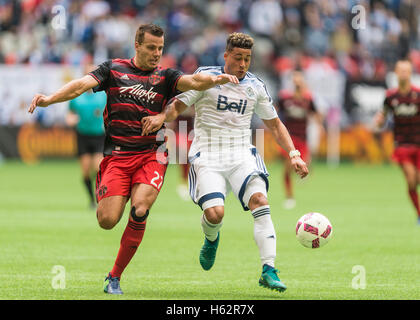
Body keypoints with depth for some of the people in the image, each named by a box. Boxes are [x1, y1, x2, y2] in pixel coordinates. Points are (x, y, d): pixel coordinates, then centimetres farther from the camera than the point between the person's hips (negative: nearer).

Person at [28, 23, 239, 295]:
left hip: (151, 155, 0)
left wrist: (216, 79, -31)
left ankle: (115, 277, -6)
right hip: (116, 156, 0)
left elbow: (194, 82, -9)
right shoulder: (114, 69, 7)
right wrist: (49, 99, -20)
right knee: (107, 221, -11)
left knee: (140, 211, -21)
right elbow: (82, 85, -4)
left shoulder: (165, 77, 8)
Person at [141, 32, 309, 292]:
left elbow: (275, 124, 17)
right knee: (215, 213, -21)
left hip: (242, 155, 2)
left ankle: (269, 270, -27)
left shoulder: (256, 86, 9)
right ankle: (211, 240, 19)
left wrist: (294, 154, 6)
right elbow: (177, 107, 0)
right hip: (207, 156, -2)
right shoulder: (205, 77, -1)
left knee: (260, 200, -24)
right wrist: (161, 117, -22)